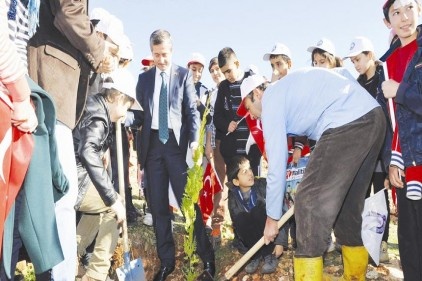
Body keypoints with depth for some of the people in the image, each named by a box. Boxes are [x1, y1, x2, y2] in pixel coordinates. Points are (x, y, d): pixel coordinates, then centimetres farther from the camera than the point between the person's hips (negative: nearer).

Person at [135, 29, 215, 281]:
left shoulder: (184, 74, 5)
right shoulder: (144, 77, 13)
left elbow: (192, 110, 0)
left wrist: (195, 140, -13)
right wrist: (136, 140, 3)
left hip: (177, 142, -3)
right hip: (152, 144, 3)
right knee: (158, 206, 6)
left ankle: (206, 256, 9)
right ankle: (166, 260, 17)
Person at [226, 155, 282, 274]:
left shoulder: (263, 185, -20)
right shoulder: (233, 195, -13)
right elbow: (236, 222, -11)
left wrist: (279, 241, -23)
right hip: (252, 237, 2)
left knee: (258, 210, -31)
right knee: (240, 219, -29)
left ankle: (269, 254, -15)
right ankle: (256, 254, -8)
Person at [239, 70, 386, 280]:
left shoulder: (271, 99, 2)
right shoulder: (290, 86, 27)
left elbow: (276, 164, -1)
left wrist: (272, 218, 8)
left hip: (347, 123, -10)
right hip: (374, 117, 10)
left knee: (309, 201, -4)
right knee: (348, 203, 19)